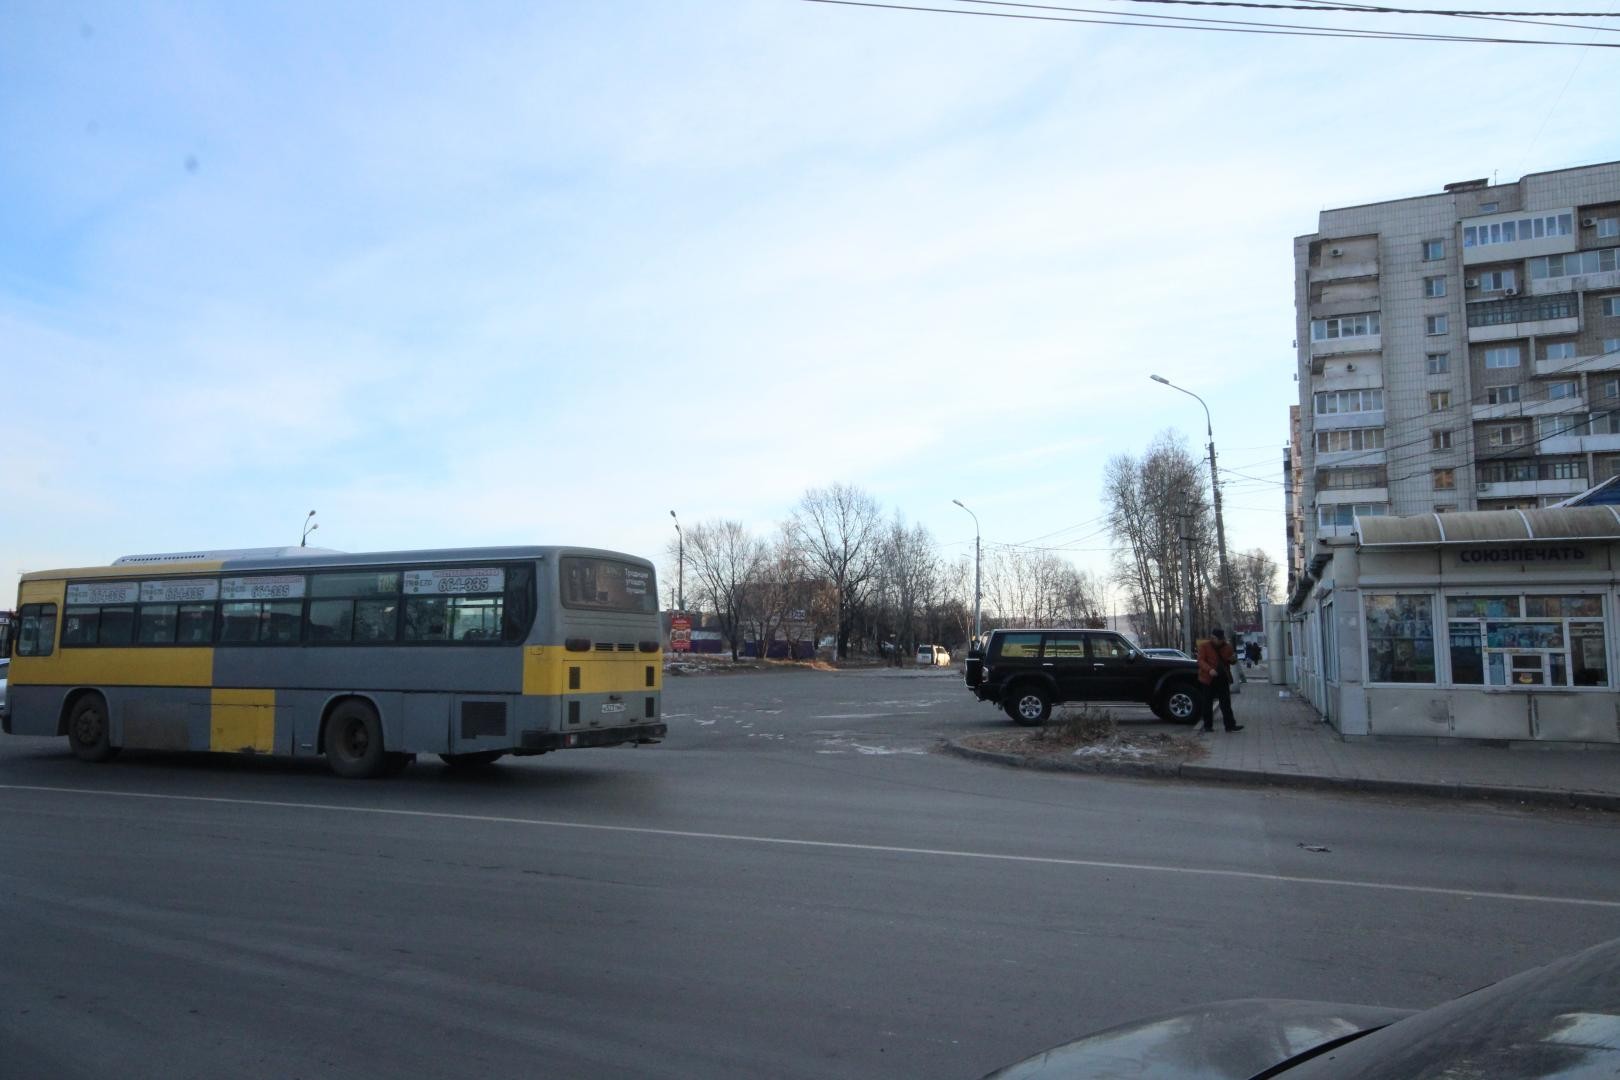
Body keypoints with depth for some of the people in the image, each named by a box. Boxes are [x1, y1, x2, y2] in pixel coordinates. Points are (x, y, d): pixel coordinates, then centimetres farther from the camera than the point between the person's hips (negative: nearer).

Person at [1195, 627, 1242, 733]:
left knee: (1226, 703, 1)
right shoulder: (1204, 645, -6)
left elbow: (1228, 661, 15)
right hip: (1209, 678, -3)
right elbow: (1201, 660, -11)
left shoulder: (1227, 645, 5)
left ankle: (1230, 725, 2)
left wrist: (1232, 658, -10)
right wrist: (1209, 670, -28)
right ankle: (1208, 725, 12)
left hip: (1223, 678, 3)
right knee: (1208, 703, 4)